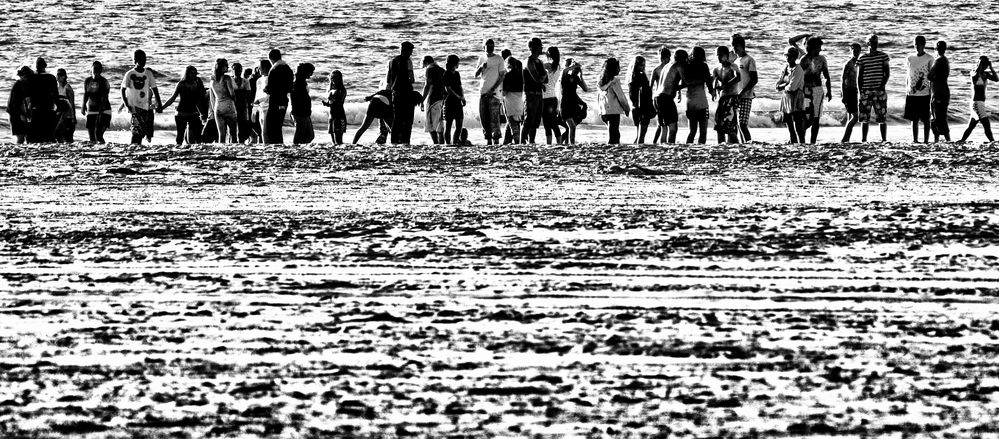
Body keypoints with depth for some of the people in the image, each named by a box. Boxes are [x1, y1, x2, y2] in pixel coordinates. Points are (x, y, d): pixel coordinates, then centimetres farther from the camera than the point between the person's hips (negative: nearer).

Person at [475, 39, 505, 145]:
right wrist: (481, 67, -11)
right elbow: (476, 75, 10)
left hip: (493, 92, -4)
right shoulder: (482, 59, 13)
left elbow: (502, 76, -3)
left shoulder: (499, 59, 1)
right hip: (482, 91, 4)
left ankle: (496, 139, -11)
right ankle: (488, 139, 7)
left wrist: (493, 88, -12)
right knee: (483, 117, 2)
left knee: (494, 117, -11)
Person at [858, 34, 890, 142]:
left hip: (880, 90, -1)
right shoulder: (862, 59, 6)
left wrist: (882, 86, -10)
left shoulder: (883, 56, 5)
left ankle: (884, 139, 4)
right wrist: (861, 91, -1)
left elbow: (887, 73, 2)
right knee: (864, 118, -2)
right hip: (866, 91, 1)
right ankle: (863, 140, 3)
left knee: (882, 117, -1)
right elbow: (859, 77, 8)